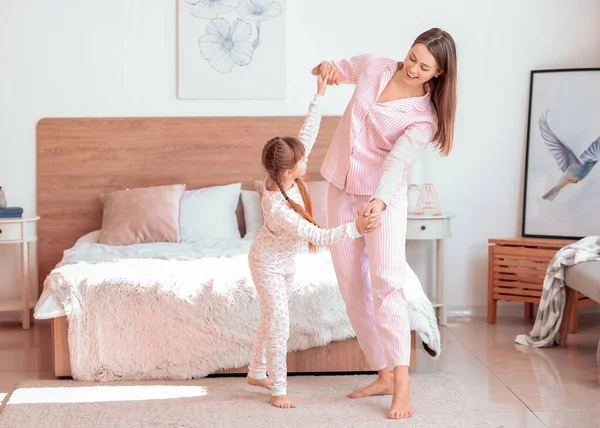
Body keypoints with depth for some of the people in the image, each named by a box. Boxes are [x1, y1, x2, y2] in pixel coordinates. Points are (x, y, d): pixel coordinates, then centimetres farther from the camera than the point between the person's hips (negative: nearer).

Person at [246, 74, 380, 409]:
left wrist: (320, 95, -8)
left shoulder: (287, 175, -19)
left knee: (272, 320, 18)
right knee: (279, 324, -6)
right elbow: (318, 237, -39)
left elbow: (308, 134, -9)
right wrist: (355, 228, -47)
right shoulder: (277, 208, -39)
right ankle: (278, 389, 5)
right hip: (268, 264, -8)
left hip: (286, 261, 8)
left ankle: (256, 373, 34)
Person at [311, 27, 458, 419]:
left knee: (386, 281, -21)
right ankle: (384, 375, 11)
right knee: (352, 287, 4)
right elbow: (333, 71, 18)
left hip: (384, 197, -5)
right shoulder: (374, 67, 0)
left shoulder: (426, 116, -12)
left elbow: (398, 159, -25)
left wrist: (380, 200, -43)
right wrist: (327, 69, -7)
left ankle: (401, 380, -20)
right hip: (341, 189, 5)